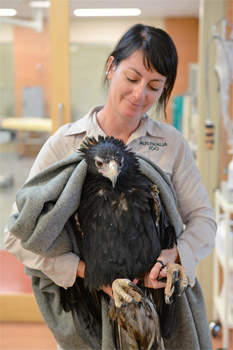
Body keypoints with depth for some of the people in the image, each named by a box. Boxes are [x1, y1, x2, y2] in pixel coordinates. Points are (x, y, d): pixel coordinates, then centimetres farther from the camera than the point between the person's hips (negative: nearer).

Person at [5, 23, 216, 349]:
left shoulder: (172, 143, -2)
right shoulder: (65, 142, -8)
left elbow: (202, 218, 0)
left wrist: (175, 254, -22)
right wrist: (88, 271, -24)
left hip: (157, 294, 1)